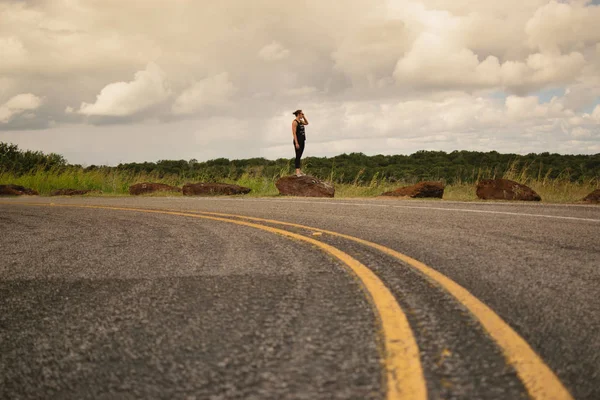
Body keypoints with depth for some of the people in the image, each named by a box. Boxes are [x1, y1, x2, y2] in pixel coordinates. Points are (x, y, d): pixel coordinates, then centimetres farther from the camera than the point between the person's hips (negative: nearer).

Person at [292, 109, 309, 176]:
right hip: (298, 141, -8)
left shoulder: (300, 121, 12)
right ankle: (297, 171, -10)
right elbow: (294, 133, -16)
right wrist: (296, 143, -21)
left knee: (299, 156, 10)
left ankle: (299, 170, 13)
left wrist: (304, 116, 15)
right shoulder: (294, 122, -12)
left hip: (302, 140, 8)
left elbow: (307, 123, 31)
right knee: (298, 156, -9)